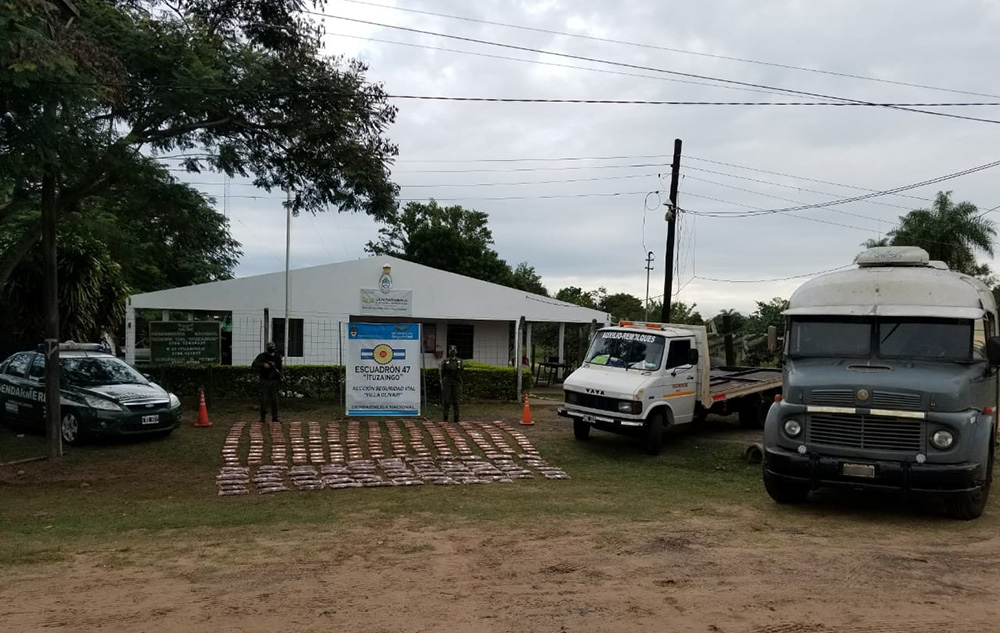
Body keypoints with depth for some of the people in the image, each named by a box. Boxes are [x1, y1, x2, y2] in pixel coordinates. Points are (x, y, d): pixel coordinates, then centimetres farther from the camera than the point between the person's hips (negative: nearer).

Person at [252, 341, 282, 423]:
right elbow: (254, 364, -18)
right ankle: (262, 418, 2)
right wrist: (263, 364, -32)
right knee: (264, 400, -5)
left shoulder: (277, 357, 7)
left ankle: (274, 418, 13)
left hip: (274, 381, 3)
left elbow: (280, 368, 17)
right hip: (265, 381, -3)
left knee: (274, 400, 5)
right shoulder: (262, 356, -5)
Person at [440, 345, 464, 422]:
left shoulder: (459, 361, 6)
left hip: (456, 384, 1)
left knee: (456, 401, 1)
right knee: (446, 401, -2)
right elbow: (442, 373, 4)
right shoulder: (445, 361, 2)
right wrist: (442, 383, 0)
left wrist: (461, 384, 7)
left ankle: (456, 418, 5)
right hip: (447, 383, -1)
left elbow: (460, 373, 10)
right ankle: (445, 417, 5)